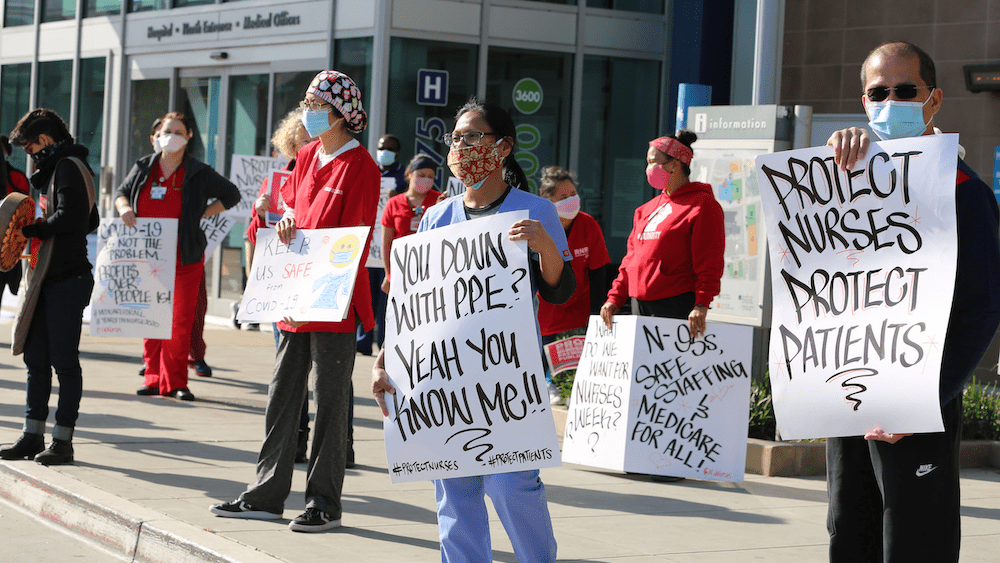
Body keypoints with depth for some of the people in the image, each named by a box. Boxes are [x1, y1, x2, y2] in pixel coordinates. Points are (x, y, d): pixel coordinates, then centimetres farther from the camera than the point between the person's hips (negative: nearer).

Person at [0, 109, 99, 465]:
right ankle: (33, 436, 16)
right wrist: (42, 229, 13)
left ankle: (63, 440, 2)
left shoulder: (68, 167, -10)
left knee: (64, 361, -4)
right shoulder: (58, 168, 20)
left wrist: (30, 230, -11)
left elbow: (68, 219, -23)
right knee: (36, 358, 11)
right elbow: (91, 221, 23)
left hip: (68, 279, -10)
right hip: (49, 279, 10)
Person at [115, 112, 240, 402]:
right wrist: (124, 207, -3)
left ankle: (176, 382, 3)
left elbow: (231, 195, 11)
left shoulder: (199, 173, 1)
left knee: (181, 322, -4)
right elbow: (121, 191, 20)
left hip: (185, 260, -2)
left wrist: (202, 214, 1)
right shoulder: (143, 168, 8)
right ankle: (153, 377, 11)